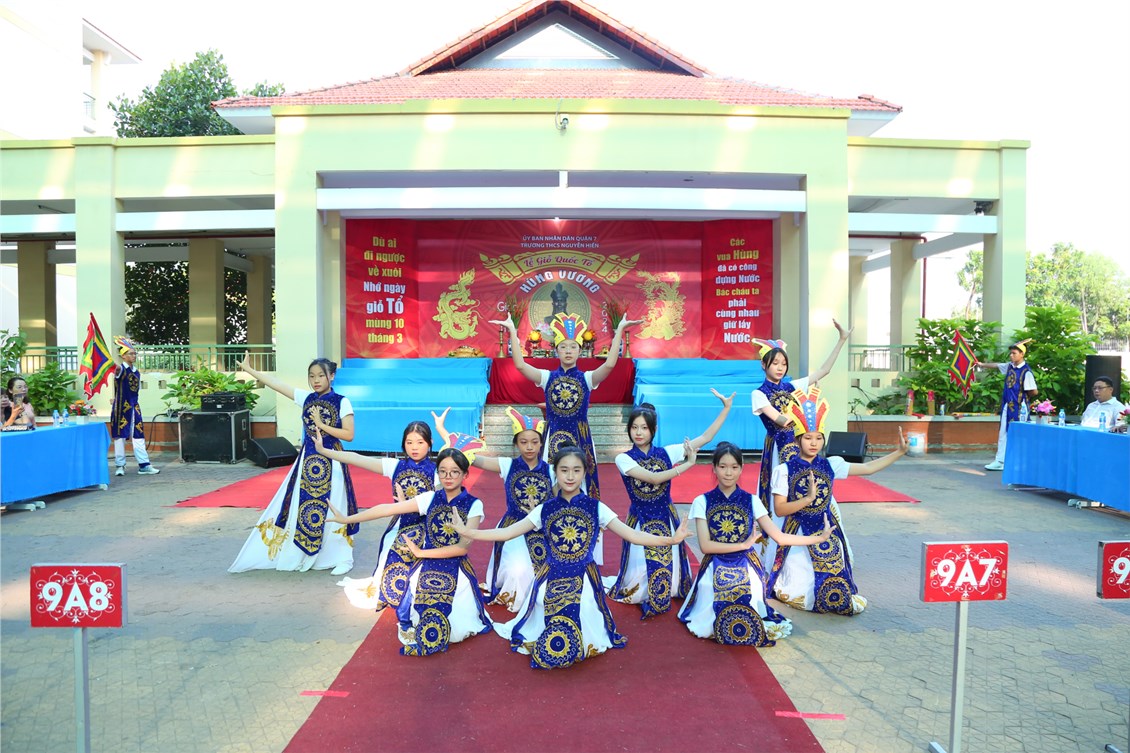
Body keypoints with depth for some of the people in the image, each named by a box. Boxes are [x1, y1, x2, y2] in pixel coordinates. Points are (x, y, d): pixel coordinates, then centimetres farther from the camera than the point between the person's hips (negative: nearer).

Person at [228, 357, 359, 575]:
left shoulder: (342, 402, -8)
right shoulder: (306, 398, 5)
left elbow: (348, 434, -11)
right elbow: (276, 384, 6)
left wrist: (322, 425, -15)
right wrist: (248, 370, 5)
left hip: (331, 461, -5)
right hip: (308, 459, 5)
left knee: (332, 509, -1)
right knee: (302, 506, 8)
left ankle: (343, 559, 11)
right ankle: (306, 556, 22)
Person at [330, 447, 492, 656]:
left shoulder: (473, 505, -9)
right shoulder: (430, 498, -4)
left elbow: (462, 547, -16)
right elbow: (388, 509, -7)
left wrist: (421, 552, -12)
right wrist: (346, 519, -9)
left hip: (456, 574, -2)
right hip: (425, 571, 2)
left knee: (456, 633, -7)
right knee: (421, 625, -2)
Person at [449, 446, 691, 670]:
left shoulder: (596, 508, -3)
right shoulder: (544, 510, 1)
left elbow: (632, 535, -7)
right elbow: (507, 532, -1)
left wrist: (670, 539, -20)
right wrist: (467, 532, -12)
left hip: (585, 578, -1)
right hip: (551, 578, 1)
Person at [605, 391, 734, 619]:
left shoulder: (666, 452, -3)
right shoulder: (624, 459, -10)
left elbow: (705, 437, -3)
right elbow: (653, 478, -23)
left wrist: (727, 407, -7)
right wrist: (688, 464, -20)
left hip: (666, 518, 3)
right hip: (640, 521, -3)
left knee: (670, 571, 11)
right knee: (638, 587, 5)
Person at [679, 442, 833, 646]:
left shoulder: (751, 501, -1)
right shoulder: (702, 502, -5)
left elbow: (779, 537, -4)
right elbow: (705, 545, -13)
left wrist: (819, 538, -9)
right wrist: (743, 544, -15)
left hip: (747, 571, 1)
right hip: (716, 572, -1)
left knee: (745, 624, -12)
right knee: (714, 623, -12)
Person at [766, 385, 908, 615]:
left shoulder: (830, 465, 0)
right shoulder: (785, 470, -11)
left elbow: (867, 468, 2)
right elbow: (779, 509, -14)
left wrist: (899, 451, -3)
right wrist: (808, 498, -25)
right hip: (799, 534, -3)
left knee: (831, 584, 7)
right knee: (800, 589, 5)